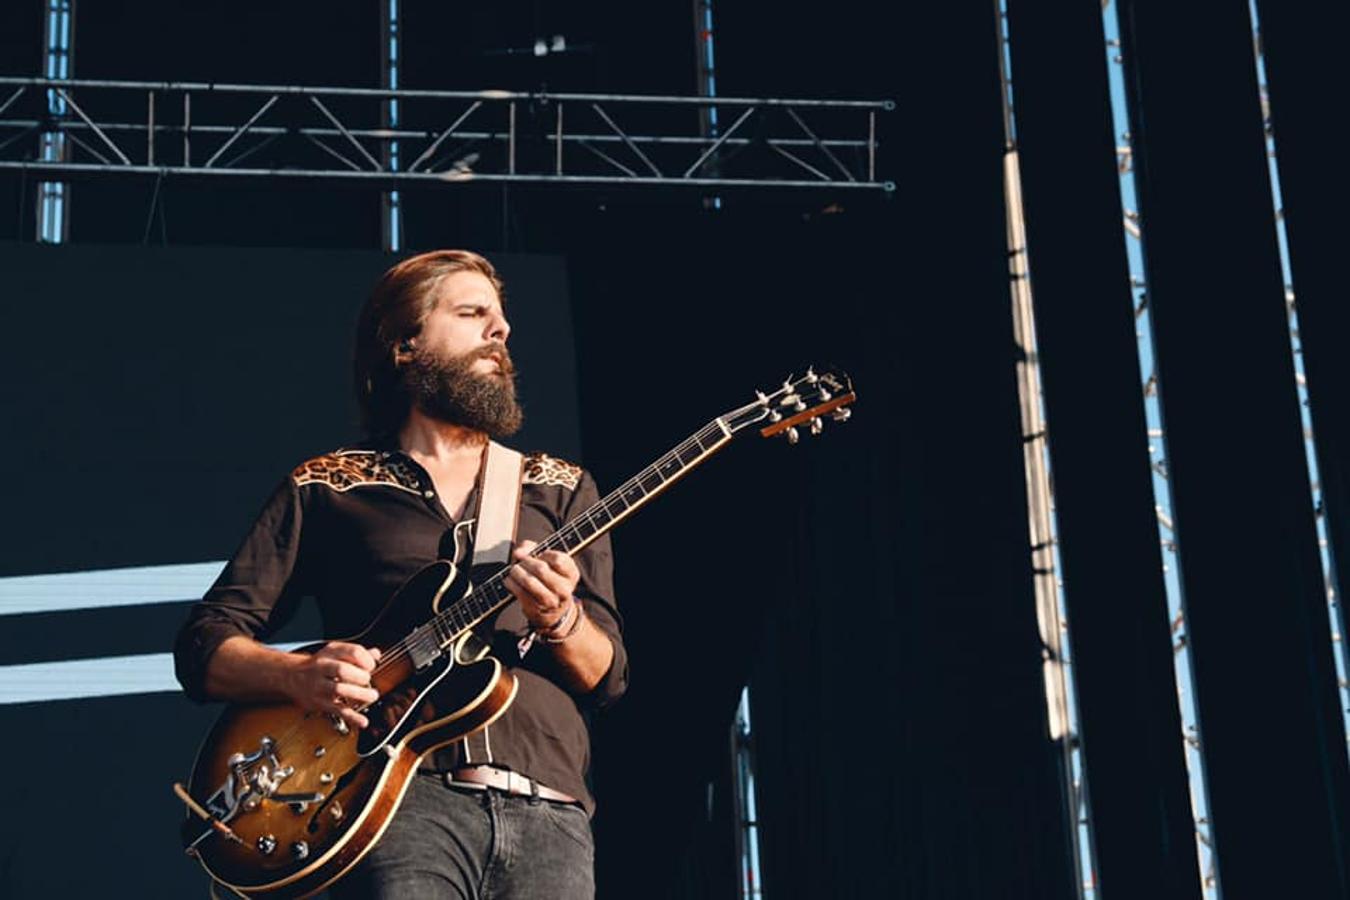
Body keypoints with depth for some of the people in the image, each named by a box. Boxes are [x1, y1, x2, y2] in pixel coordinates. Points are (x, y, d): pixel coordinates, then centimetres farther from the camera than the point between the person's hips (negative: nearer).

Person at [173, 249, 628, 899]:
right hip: (408, 799, -2)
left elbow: (607, 676, 14)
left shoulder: (563, 490, 21)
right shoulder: (323, 489, 14)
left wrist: (559, 623, -8)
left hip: (548, 810, 3)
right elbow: (204, 647, 10)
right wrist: (301, 675, -10)